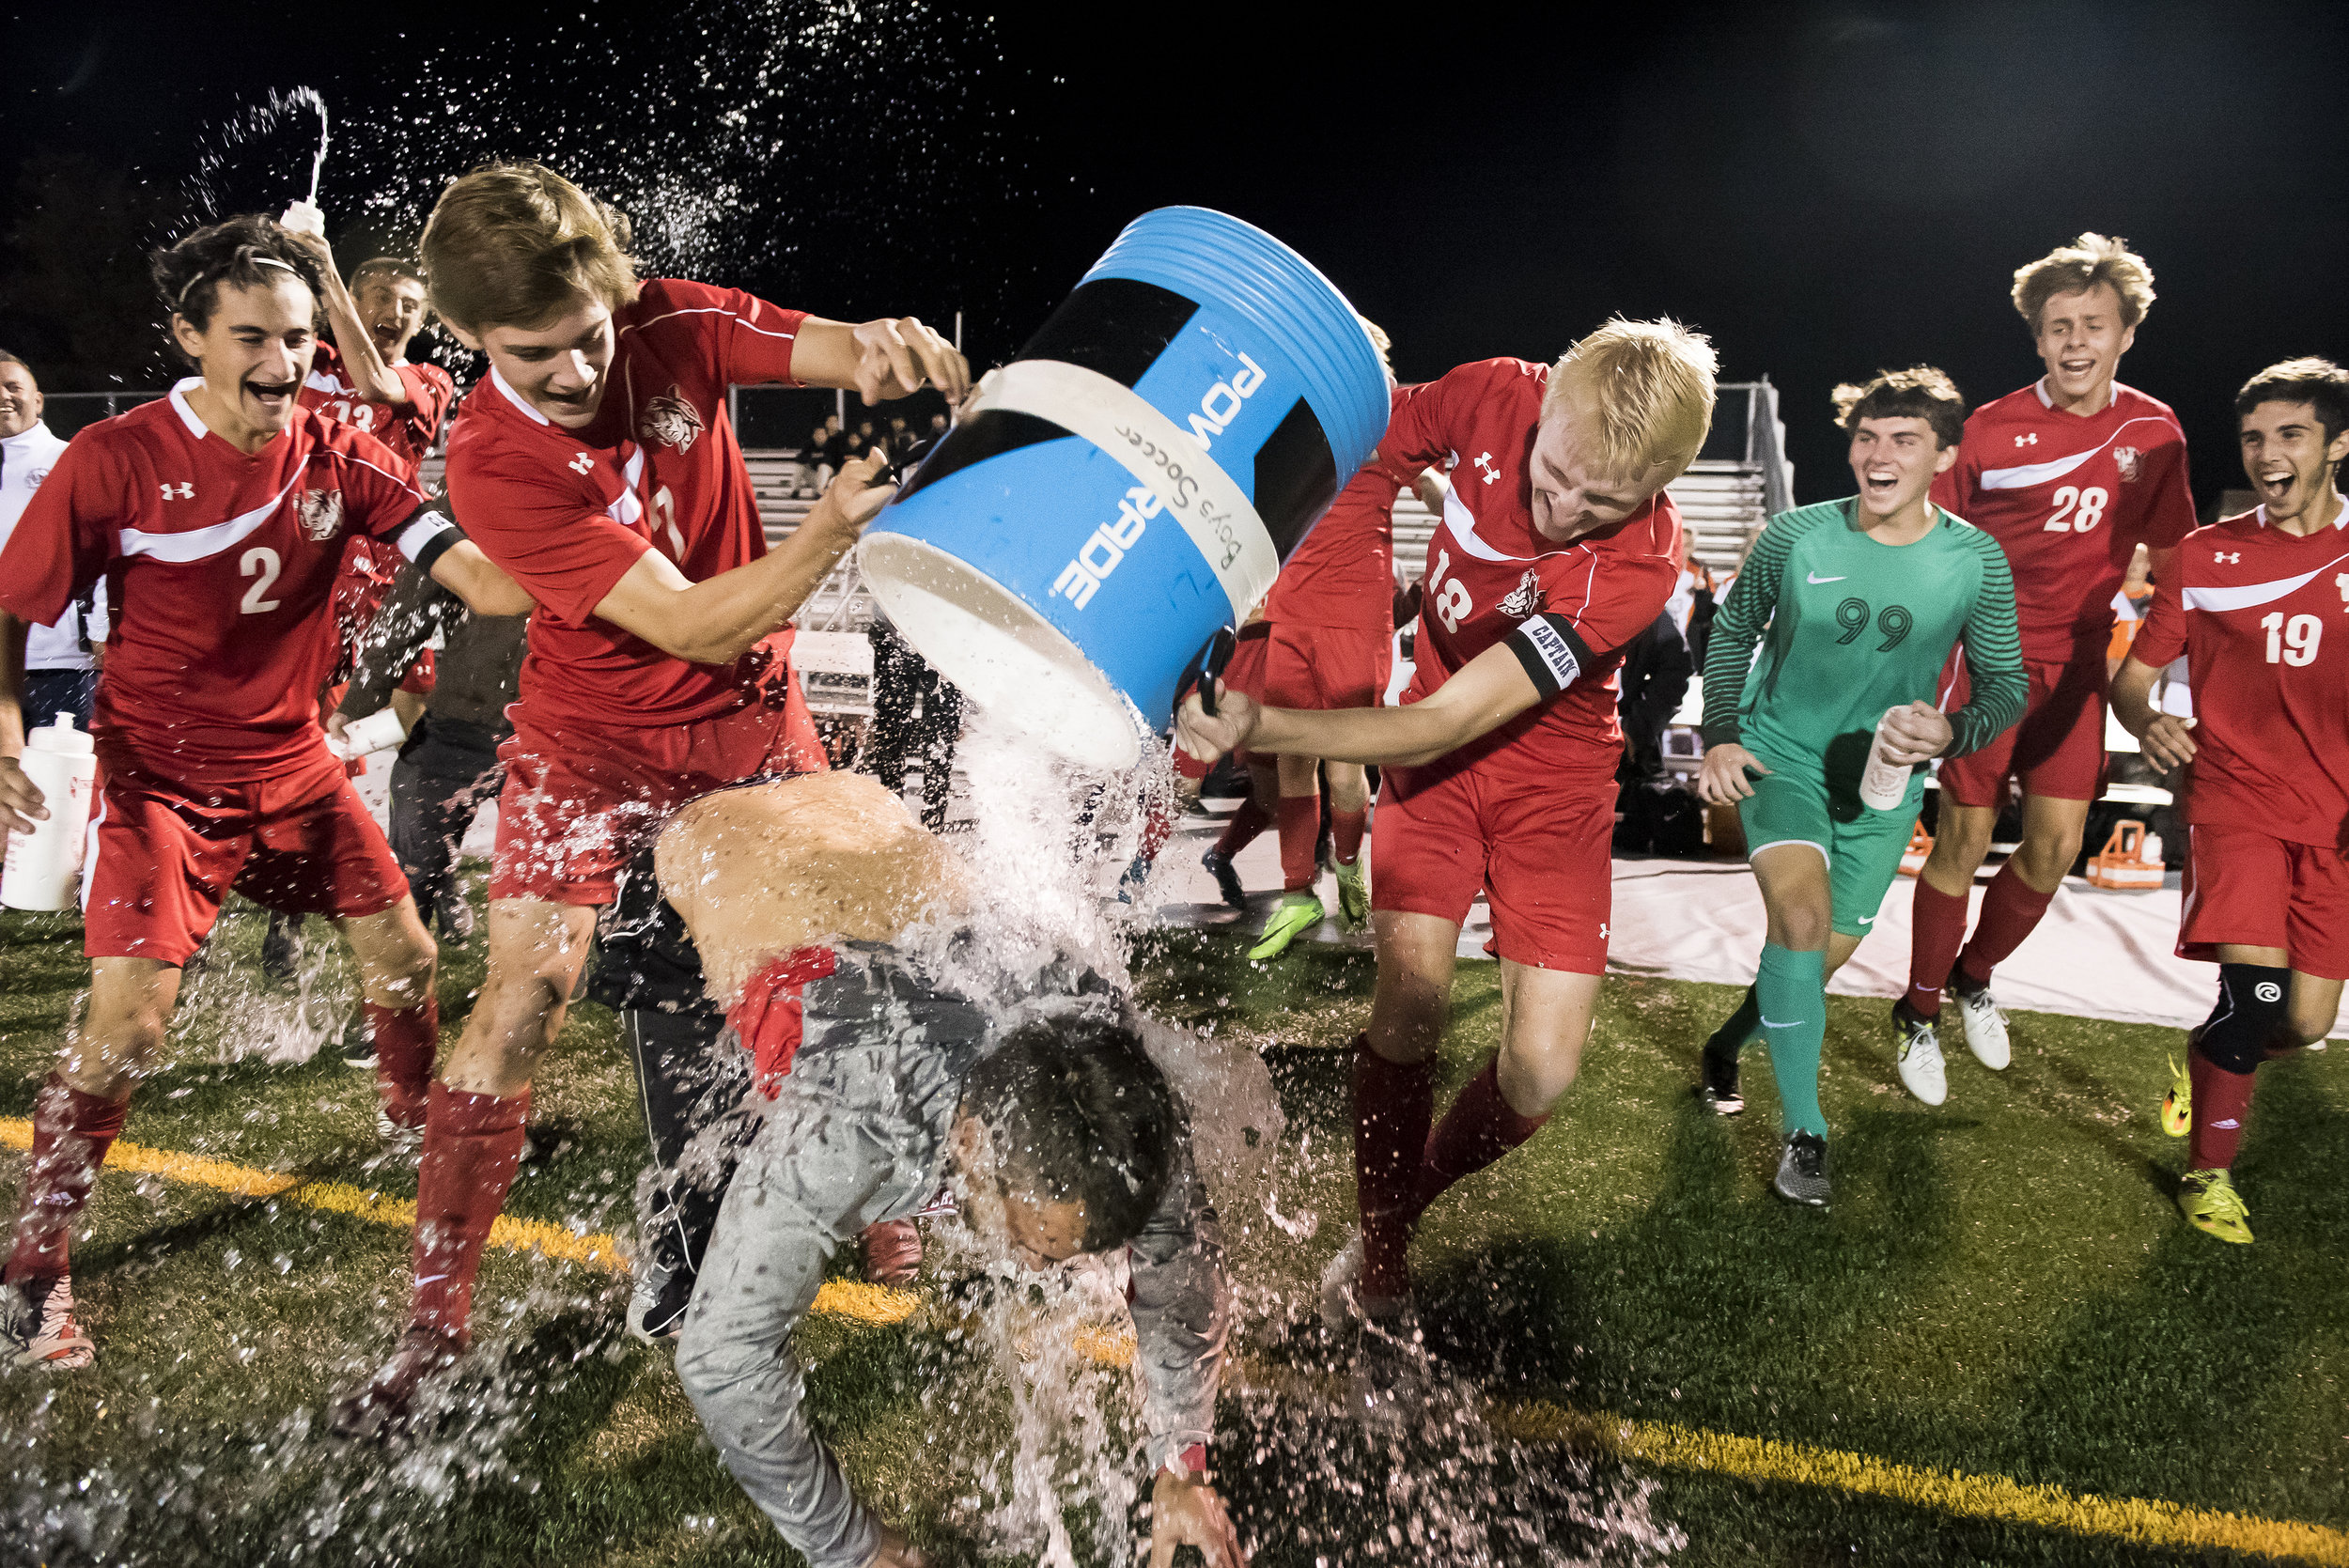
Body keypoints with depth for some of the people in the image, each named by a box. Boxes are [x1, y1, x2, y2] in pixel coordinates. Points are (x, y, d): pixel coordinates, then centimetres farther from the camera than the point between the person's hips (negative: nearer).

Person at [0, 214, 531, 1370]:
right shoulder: (114, 462, -16)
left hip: (293, 764, 4)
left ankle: (420, 1125, 39)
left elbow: (483, 579, -15)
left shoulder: (338, 458, -7)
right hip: (162, 775, -4)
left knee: (404, 958, 9)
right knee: (126, 1025, -14)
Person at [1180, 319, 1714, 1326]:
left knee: (1539, 1077, -8)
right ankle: (1378, 1250, 7)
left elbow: (1442, 729, -33)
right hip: (1431, 743, 2)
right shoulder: (1495, 397, -22)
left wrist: (1257, 728, -45)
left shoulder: (1641, 559, -30)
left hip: (1553, 769, -1)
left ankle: (1411, 1198, 23)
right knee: (1412, 997, -17)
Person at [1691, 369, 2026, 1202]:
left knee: (1825, 955, 12)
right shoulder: (1795, 536, -11)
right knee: (1800, 912, -25)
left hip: (1883, 779, 3)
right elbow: (1732, 631, 4)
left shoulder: (1975, 561, -10)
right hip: (1779, 755, -2)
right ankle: (1803, 1131, -13)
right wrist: (1720, 737, -6)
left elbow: (2006, 683, -1)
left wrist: (1951, 734, -22)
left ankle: (1727, 1045, 42)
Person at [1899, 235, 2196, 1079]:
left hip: (2075, 664, 3)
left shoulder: (2155, 431, 1)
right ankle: (1919, 1011, 16)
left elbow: (2168, 553, 12)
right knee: (1963, 841, -1)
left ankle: (1974, 977, 26)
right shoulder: (1991, 429, -7)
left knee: (2055, 845, 0)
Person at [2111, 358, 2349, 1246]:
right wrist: (2147, 723, -15)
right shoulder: (2207, 556, 4)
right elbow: (2134, 674, 8)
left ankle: (2205, 1062, 36)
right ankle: (2208, 1173, 2)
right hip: (2235, 798, -2)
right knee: (2257, 992, -18)